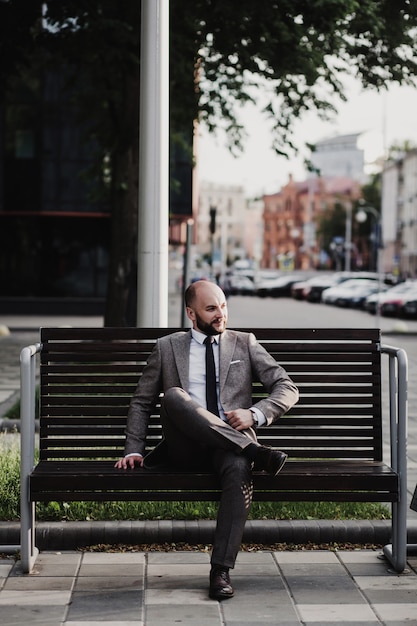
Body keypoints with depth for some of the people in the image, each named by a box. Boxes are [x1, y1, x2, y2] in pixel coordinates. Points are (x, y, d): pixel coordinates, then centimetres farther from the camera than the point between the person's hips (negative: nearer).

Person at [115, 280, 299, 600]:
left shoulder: (245, 343, 18)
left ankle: (221, 571, -35)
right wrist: (134, 450, 5)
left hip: (231, 442, 0)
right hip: (185, 447, 0)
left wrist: (255, 414, -7)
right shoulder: (167, 347, 17)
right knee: (175, 396, -31)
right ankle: (254, 450, -31)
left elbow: (287, 388, 12)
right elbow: (141, 402, 20)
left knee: (239, 470, -37)